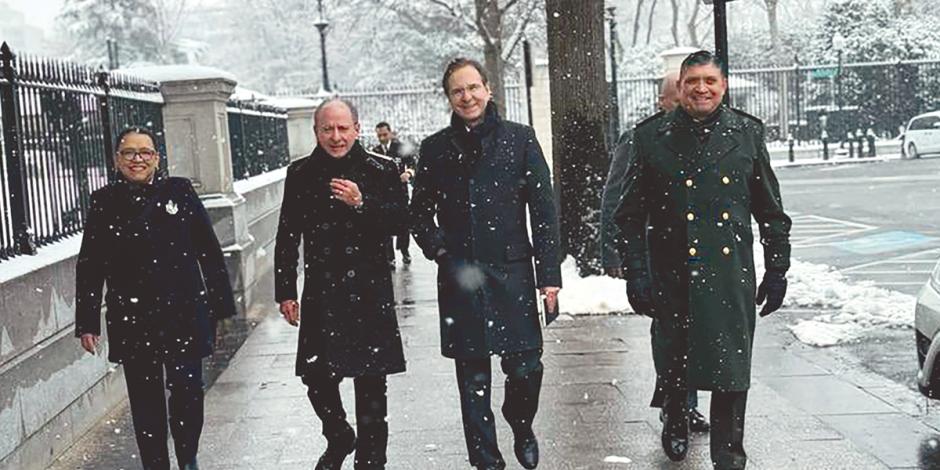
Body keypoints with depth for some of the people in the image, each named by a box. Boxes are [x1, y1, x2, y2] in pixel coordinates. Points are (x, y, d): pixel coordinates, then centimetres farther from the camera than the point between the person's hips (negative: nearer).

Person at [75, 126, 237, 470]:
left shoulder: (180, 191, 0)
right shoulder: (104, 202, 3)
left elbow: (209, 251, 1)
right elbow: (89, 266, 4)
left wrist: (221, 304, 0)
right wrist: (87, 323, 2)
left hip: (184, 314, -1)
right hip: (131, 322, 1)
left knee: (188, 395, 2)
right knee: (145, 400, 7)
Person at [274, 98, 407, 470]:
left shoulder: (381, 170, 0)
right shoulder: (300, 174, 5)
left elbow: (397, 220, -6)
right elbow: (287, 237, 7)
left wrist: (362, 204, -23)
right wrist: (285, 292, 5)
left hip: (369, 290, -2)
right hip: (320, 291, 2)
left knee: (370, 380, 5)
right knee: (315, 375, 4)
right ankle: (338, 439, 31)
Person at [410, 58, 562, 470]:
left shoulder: (520, 139, 2)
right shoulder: (435, 149, 6)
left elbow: (544, 211, 1)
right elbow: (419, 214, 13)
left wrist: (549, 274, -4)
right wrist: (439, 250, -6)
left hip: (512, 273, -1)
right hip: (459, 279, 1)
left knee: (526, 369, -2)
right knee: (473, 381, 7)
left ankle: (521, 427, 30)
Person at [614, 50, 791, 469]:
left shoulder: (747, 132, 6)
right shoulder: (652, 136, 1)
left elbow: (771, 211, 10)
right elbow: (630, 215, 1)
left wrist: (777, 271, 7)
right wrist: (635, 274, -5)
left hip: (731, 276, 0)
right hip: (671, 275, 0)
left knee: (732, 368, 0)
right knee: (672, 363, 13)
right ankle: (676, 424, 42)